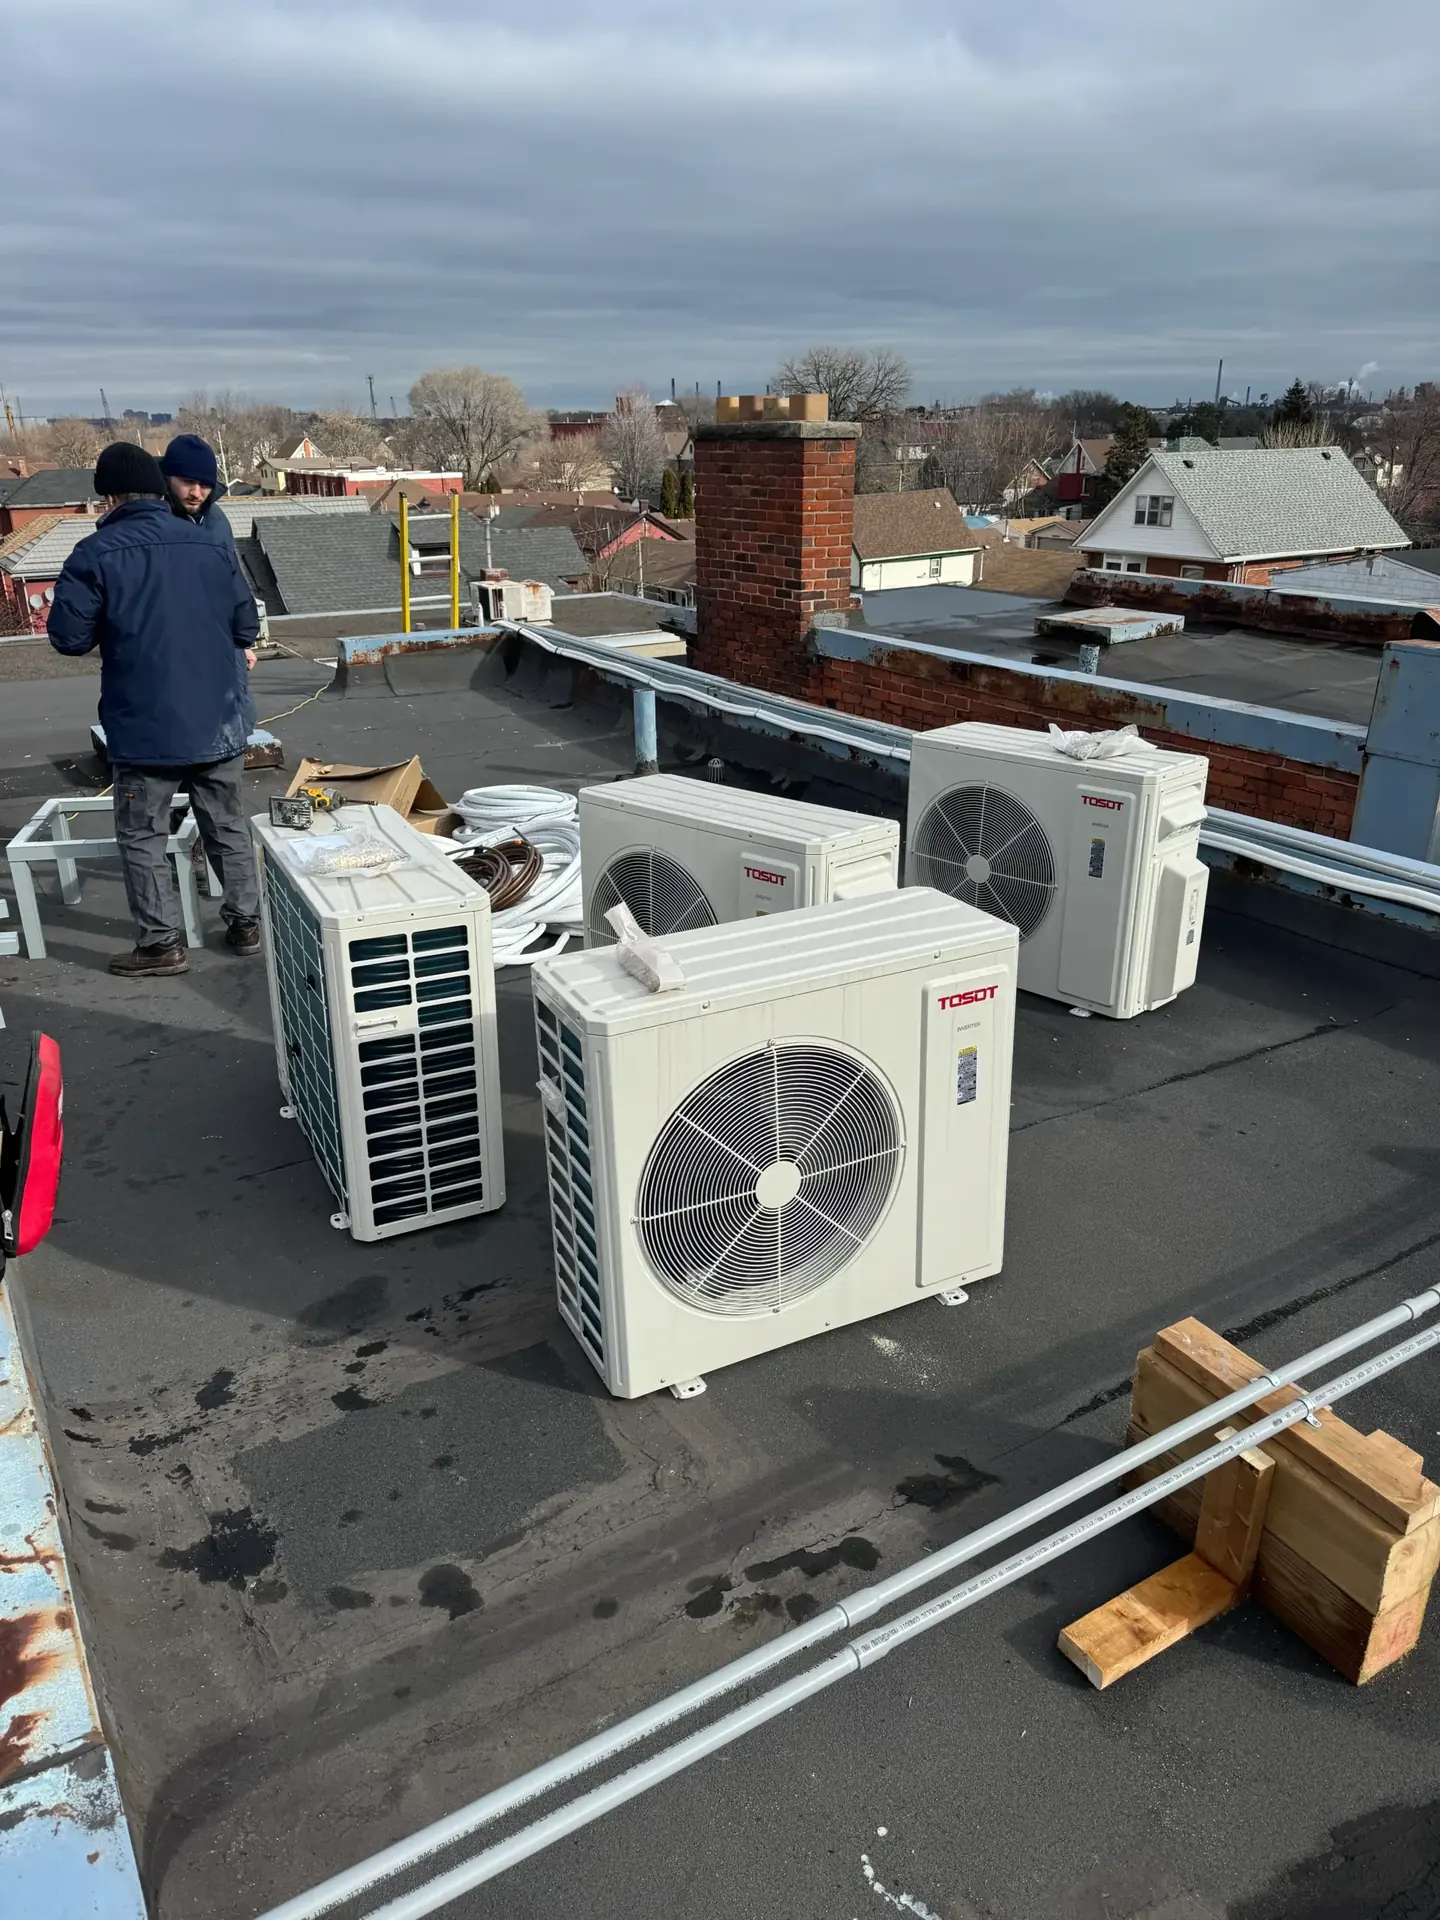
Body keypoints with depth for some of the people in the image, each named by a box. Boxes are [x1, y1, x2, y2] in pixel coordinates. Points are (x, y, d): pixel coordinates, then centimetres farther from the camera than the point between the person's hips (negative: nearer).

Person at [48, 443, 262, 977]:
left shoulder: (95, 555, -10)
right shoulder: (212, 546, 2)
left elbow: (68, 637, -7)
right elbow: (246, 629, 7)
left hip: (145, 731, -4)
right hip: (220, 725, 4)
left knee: (142, 837, 9)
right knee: (228, 827, 17)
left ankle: (162, 943, 12)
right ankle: (245, 923, 24)